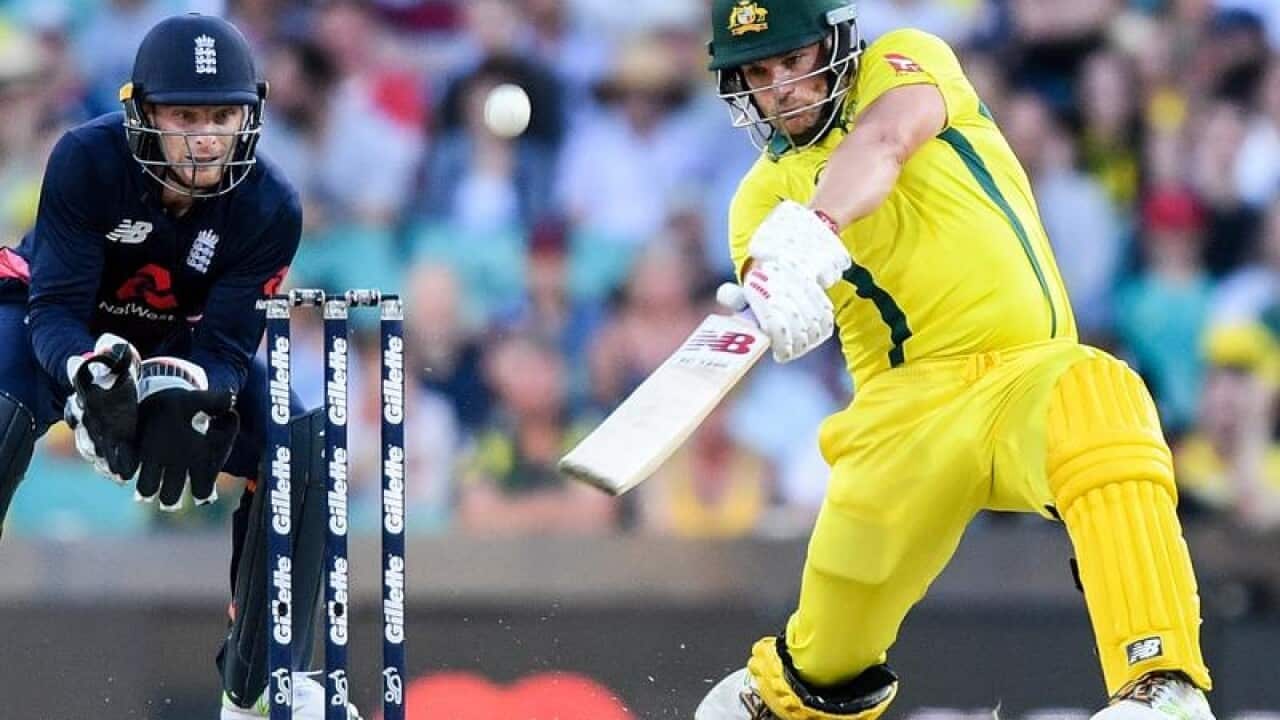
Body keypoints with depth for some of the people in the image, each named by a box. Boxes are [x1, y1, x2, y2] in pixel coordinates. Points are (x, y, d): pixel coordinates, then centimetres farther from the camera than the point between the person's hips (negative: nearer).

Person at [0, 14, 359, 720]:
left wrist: (185, 394, -46)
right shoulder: (86, 159, -30)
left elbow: (225, 343, -22)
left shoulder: (270, 207, -22)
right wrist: (93, 371, -53)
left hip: (181, 344, 3)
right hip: (59, 330, -3)